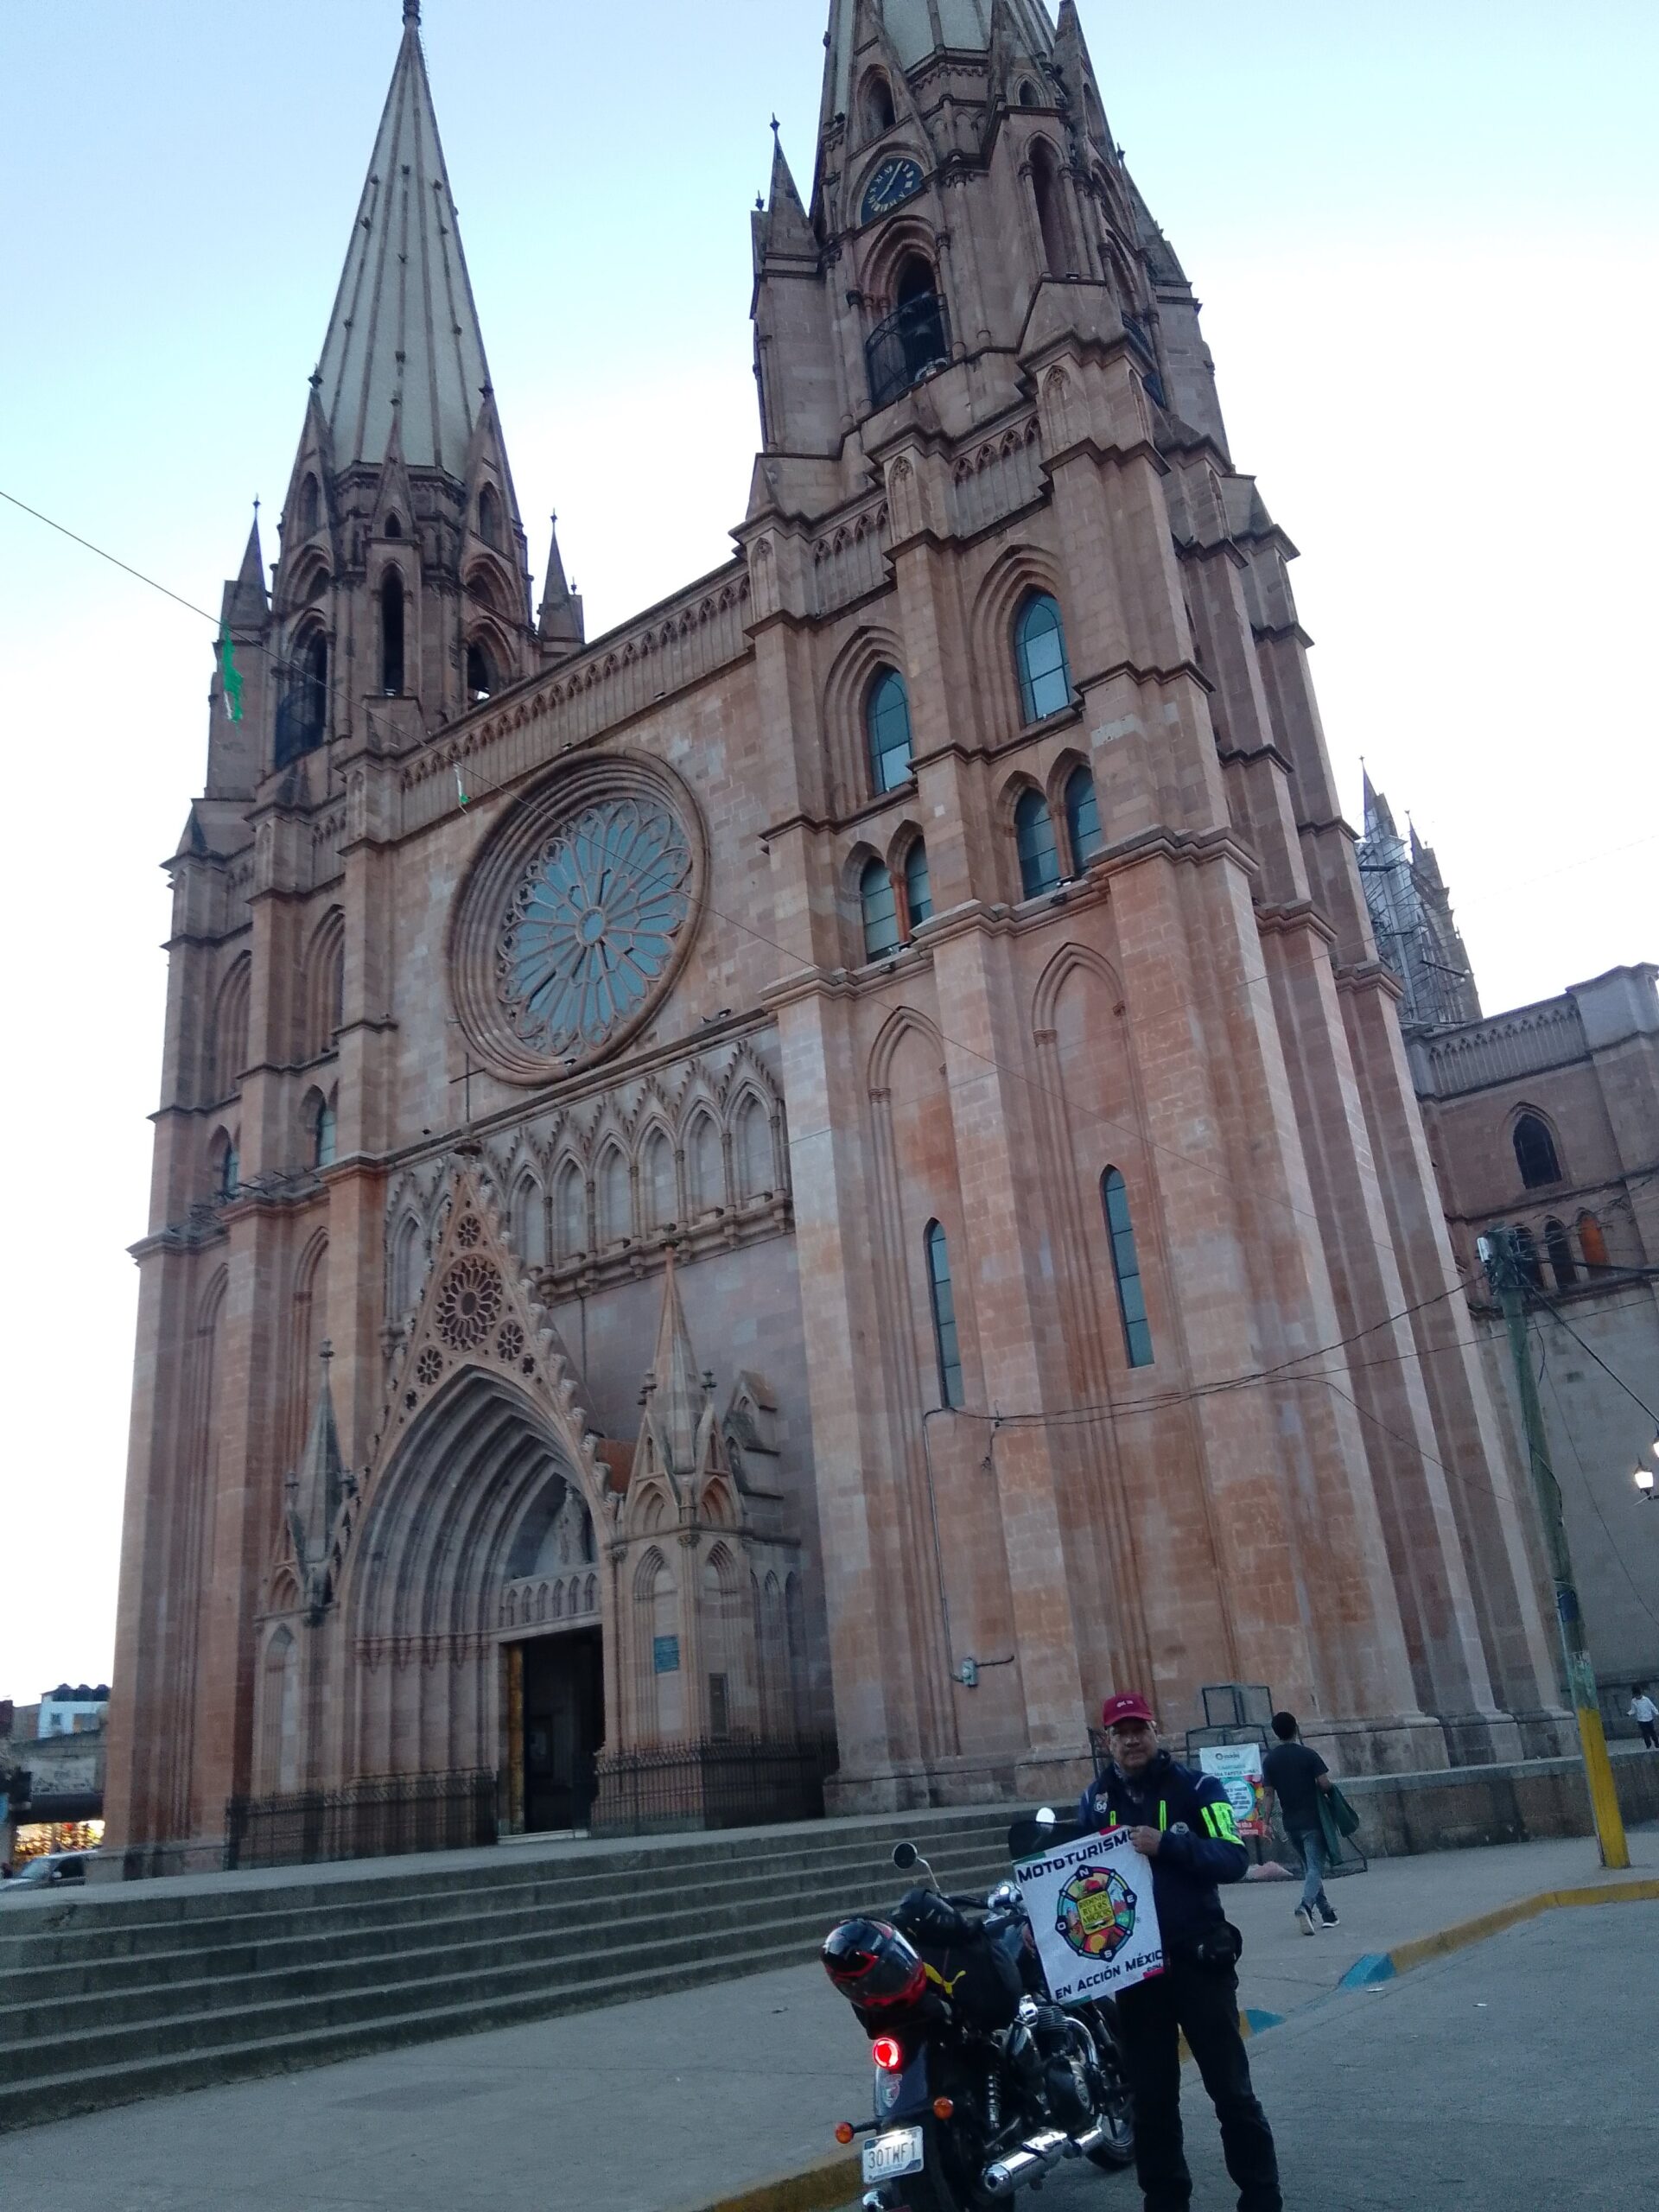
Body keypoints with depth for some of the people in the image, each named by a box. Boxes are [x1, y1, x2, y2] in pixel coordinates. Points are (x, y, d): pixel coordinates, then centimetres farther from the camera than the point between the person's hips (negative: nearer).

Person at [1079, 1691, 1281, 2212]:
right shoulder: (1096, 1800, 3)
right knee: (1151, 2099, 13)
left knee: (1231, 2091, 7)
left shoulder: (1196, 1787, -6)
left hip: (1197, 1960, -3)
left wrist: (1167, 1844, -28)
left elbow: (1234, 1858, -16)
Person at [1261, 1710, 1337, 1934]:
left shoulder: (1270, 1760, 1)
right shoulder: (1308, 1755, -9)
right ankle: (1306, 1906, -26)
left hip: (1291, 1823, 4)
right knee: (1315, 1868, -5)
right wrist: (1313, 1785, 9)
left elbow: (1269, 1794, 0)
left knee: (1309, 1867, 17)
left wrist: (1267, 1821, 5)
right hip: (1312, 1820, -4)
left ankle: (1327, 1913, 20)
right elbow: (1325, 1784, -12)